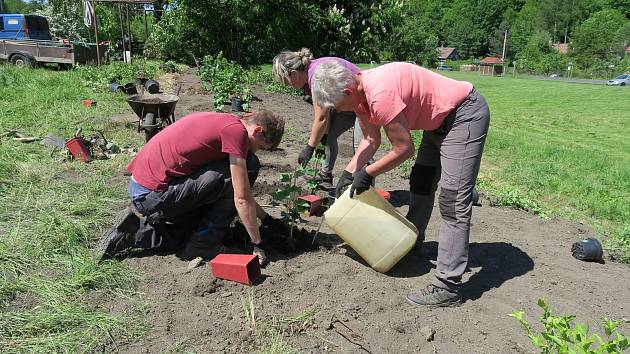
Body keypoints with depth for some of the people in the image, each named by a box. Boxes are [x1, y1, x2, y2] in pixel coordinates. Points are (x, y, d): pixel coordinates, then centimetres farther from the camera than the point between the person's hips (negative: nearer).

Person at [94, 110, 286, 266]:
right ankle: (203, 246, -4)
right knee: (248, 166, -11)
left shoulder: (222, 121, 14)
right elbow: (242, 199, -15)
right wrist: (258, 244, -5)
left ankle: (134, 229, 18)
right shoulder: (236, 130, -15)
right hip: (154, 197, -10)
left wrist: (265, 218, 23)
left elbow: (241, 192, 21)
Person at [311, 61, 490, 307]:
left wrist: (366, 173, -13)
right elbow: (371, 140, 6)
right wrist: (349, 172, -1)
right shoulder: (359, 92, -3)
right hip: (440, 120, 10)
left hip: (465, 115, -10)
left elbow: (404, 149, -24)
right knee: (420, 182, 22)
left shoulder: (380, 94, -32)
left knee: (453, 203, -13)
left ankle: (447, 288, -9)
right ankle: (412, 240, 42)